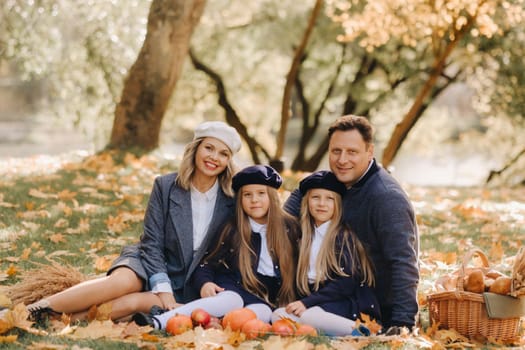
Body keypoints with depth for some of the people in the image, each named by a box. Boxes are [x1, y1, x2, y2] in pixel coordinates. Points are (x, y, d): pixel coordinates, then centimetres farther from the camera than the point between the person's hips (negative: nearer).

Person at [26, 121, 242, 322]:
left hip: (185, 286, 0)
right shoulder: (166, 186, -4)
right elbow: (152, 244, -6)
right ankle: (41, 308, -31)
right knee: (123, 281, -35)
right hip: (151, 267, 0)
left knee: (135, 301, -33)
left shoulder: (231, 202, -3)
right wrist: (162, 288, -17)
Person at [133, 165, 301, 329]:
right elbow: (207, 263, 5)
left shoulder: (289, 228, 8)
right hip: (233, 287, -1)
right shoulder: (232, 230, 6)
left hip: (268, 296, 2)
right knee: (230, 301, -37)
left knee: (262, 312, -35)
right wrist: (205, 282, -16)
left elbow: (293, 268, 13)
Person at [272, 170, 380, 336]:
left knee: (309, 315, -34)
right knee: (278, 315, -18)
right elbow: (303, 283, 18)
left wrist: (307, 302, -17)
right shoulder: (306, 237, 16)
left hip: (351, 304, -8)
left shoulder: (344, 235, -4)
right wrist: (298, 303, -2)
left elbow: (347, 283, -13)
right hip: (317, 303, 8)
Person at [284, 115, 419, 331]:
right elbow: (302, 193, 18)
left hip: (382, 310, -7)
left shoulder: (387, 198, -25)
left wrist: (403, 323, -37)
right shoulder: (335, 181, 0)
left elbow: (403, 263, -30)